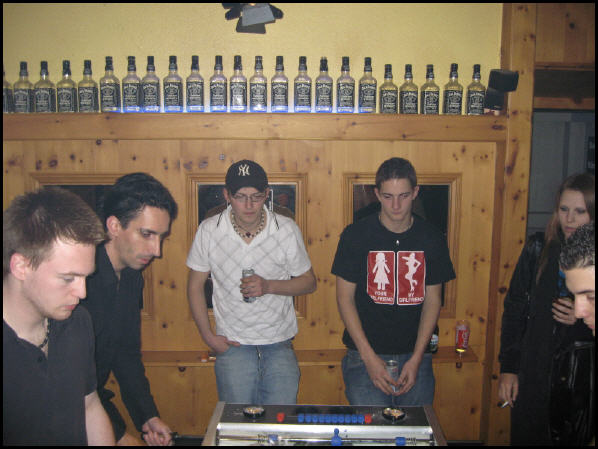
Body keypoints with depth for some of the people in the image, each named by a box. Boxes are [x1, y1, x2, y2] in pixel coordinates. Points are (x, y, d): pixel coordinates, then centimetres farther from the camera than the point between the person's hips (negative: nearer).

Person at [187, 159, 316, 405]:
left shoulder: (287, 229, -6)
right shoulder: (209, 230, -6)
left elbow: (309, 282, 3)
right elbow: (195, 285, 5)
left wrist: (269, 286, -14)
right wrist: (208, 336, -1)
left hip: (279, 346, 0)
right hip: (232, 346, 0)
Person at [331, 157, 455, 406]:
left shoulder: (432, 238, 2)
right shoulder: (355, 235, -5)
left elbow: (432, 299, 5)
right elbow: (345, 297, -4)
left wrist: (416, 358, -4)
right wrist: (369, 357, -10)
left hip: (414, 356, 2)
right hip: (365, 355, -2)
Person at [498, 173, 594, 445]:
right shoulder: (539, 249, -1)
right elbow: (514, 309, 3)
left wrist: (584, 319, -18)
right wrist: (508, 368, 1)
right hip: (532, 377, 2)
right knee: (525, 438, 14)